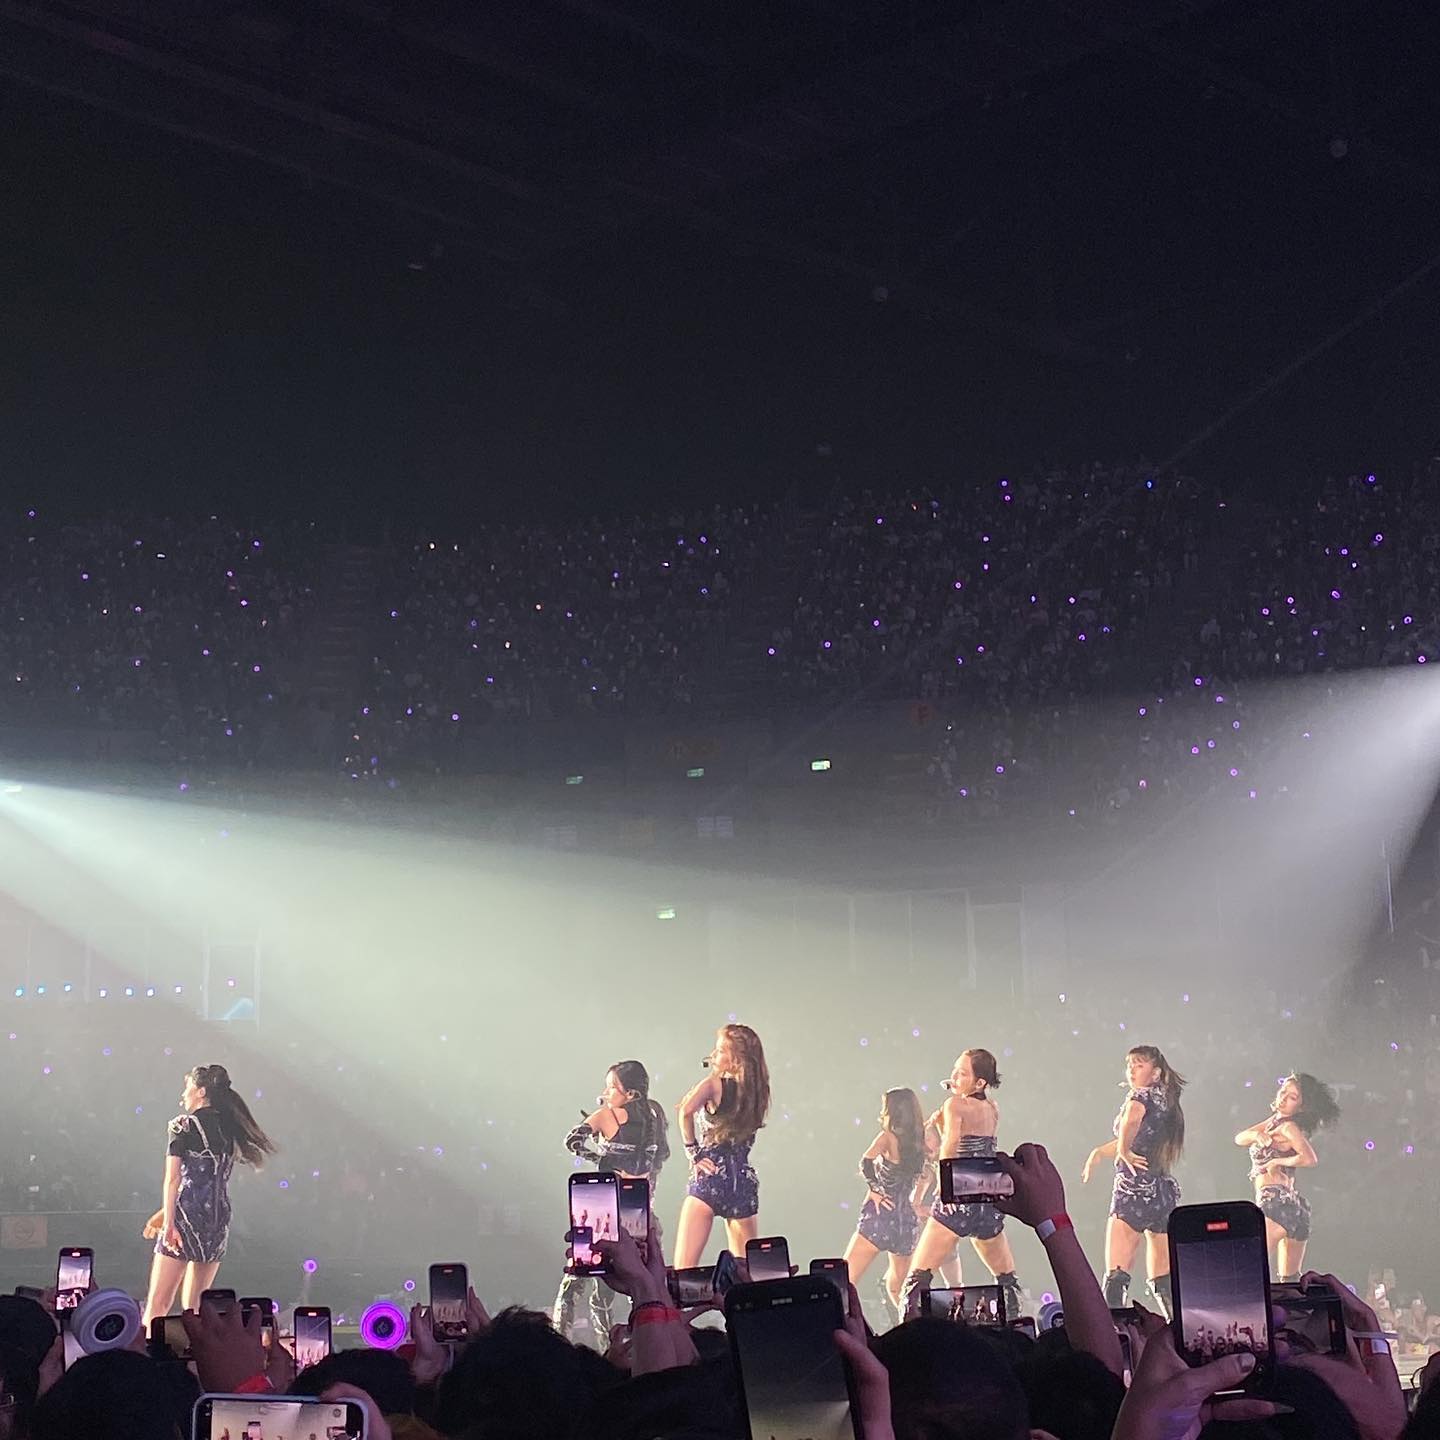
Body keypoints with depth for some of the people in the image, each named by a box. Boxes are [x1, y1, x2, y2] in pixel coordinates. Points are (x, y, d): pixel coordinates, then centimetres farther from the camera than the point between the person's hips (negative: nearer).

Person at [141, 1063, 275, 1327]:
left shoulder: (183, 1125, -4)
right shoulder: (230, 1130, 13)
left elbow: (173, 1179, -12)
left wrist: (168, 1222, -16)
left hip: (186, 1218, -6)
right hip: (219, 1222, 6)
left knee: (157, 1305, -7)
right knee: (194, 1306, 14)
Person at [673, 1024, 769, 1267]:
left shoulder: (714, 1085, -7)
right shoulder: (758, 1091, 8)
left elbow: (686, 1110, -25)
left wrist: (692, 1151, -12)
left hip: (709, 1179, -5)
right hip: (744, 1181, 5)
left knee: (683, 1270, -8)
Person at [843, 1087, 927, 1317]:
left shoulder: (888, 1137, -6)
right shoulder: (919, 1144, 10)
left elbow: (866, 1162, -23)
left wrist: (874, 1190, -11)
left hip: (879, 1218, -6)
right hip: (906, 1220, 6)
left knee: (846, 1278, -4)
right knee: (897, 1287, 23)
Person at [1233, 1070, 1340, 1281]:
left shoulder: (1288, 1127, -6)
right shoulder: (1276, 1120, 20)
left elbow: (1310, 1159, -22)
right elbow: (1239, 1138, 16)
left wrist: (1276, 1162, -9)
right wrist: (1256, 1134, -5)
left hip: (1276, 1202, -10)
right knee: (1290, 1281, 13)